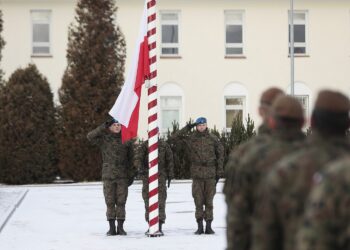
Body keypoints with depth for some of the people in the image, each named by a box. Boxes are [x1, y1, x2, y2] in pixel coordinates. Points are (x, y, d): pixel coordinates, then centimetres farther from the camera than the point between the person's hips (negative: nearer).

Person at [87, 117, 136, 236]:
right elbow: (90, 136, -16)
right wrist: (104, 126, -18)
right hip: (108, 176, -1)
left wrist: (132, 175, 5)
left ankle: (121, 227, 6)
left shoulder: (126, 140, 6)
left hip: (122, 176, 1)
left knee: (121, 202, 1)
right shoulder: (104, 139, 2)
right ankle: (112, 228, 6)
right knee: (110, 202, 1)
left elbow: (131, 158, 9)